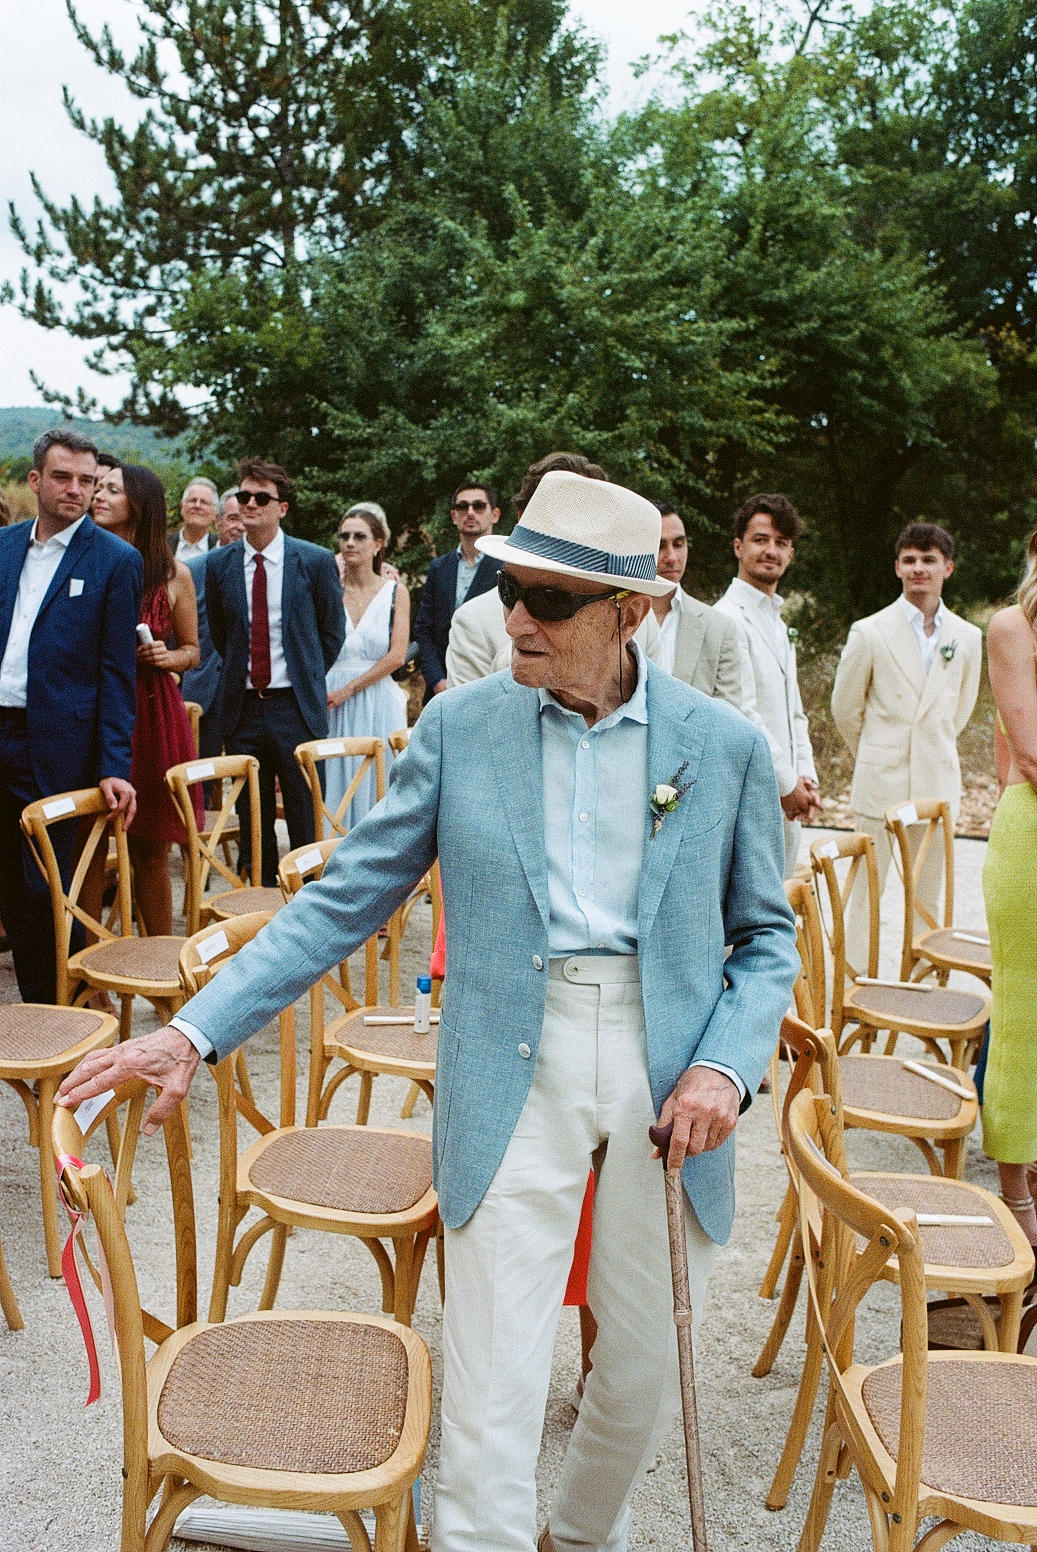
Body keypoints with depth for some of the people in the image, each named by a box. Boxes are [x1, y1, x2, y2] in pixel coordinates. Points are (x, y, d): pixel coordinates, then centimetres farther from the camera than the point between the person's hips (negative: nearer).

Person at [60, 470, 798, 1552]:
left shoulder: (725, 746, -2)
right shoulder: (460, 726, -2)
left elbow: (766, 937, 7)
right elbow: (345, 898, 0)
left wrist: (727, 1066, -11)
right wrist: (197, 1029, -8)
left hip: (668, 1080, 2)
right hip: (513, 1084, -1)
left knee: (649, 1368, 16)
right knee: (489, 1399, -2)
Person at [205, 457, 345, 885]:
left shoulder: (315, 561, -2)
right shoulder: (219, 564, 5)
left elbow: (333, 632, 8)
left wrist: (305, 677, 9)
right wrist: (242, 673, 14)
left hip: (296, 706, -2)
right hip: (242, 706, 3)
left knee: (305, 817, 3)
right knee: (252, 818, 9)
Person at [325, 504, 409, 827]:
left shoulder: (395, 591, 4)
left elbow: (397, 656, -5)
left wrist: (348, 689, -9)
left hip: (377, 701, -1)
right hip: (331, 700, 1)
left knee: (374, 786, -1)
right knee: (335, 785, 1)